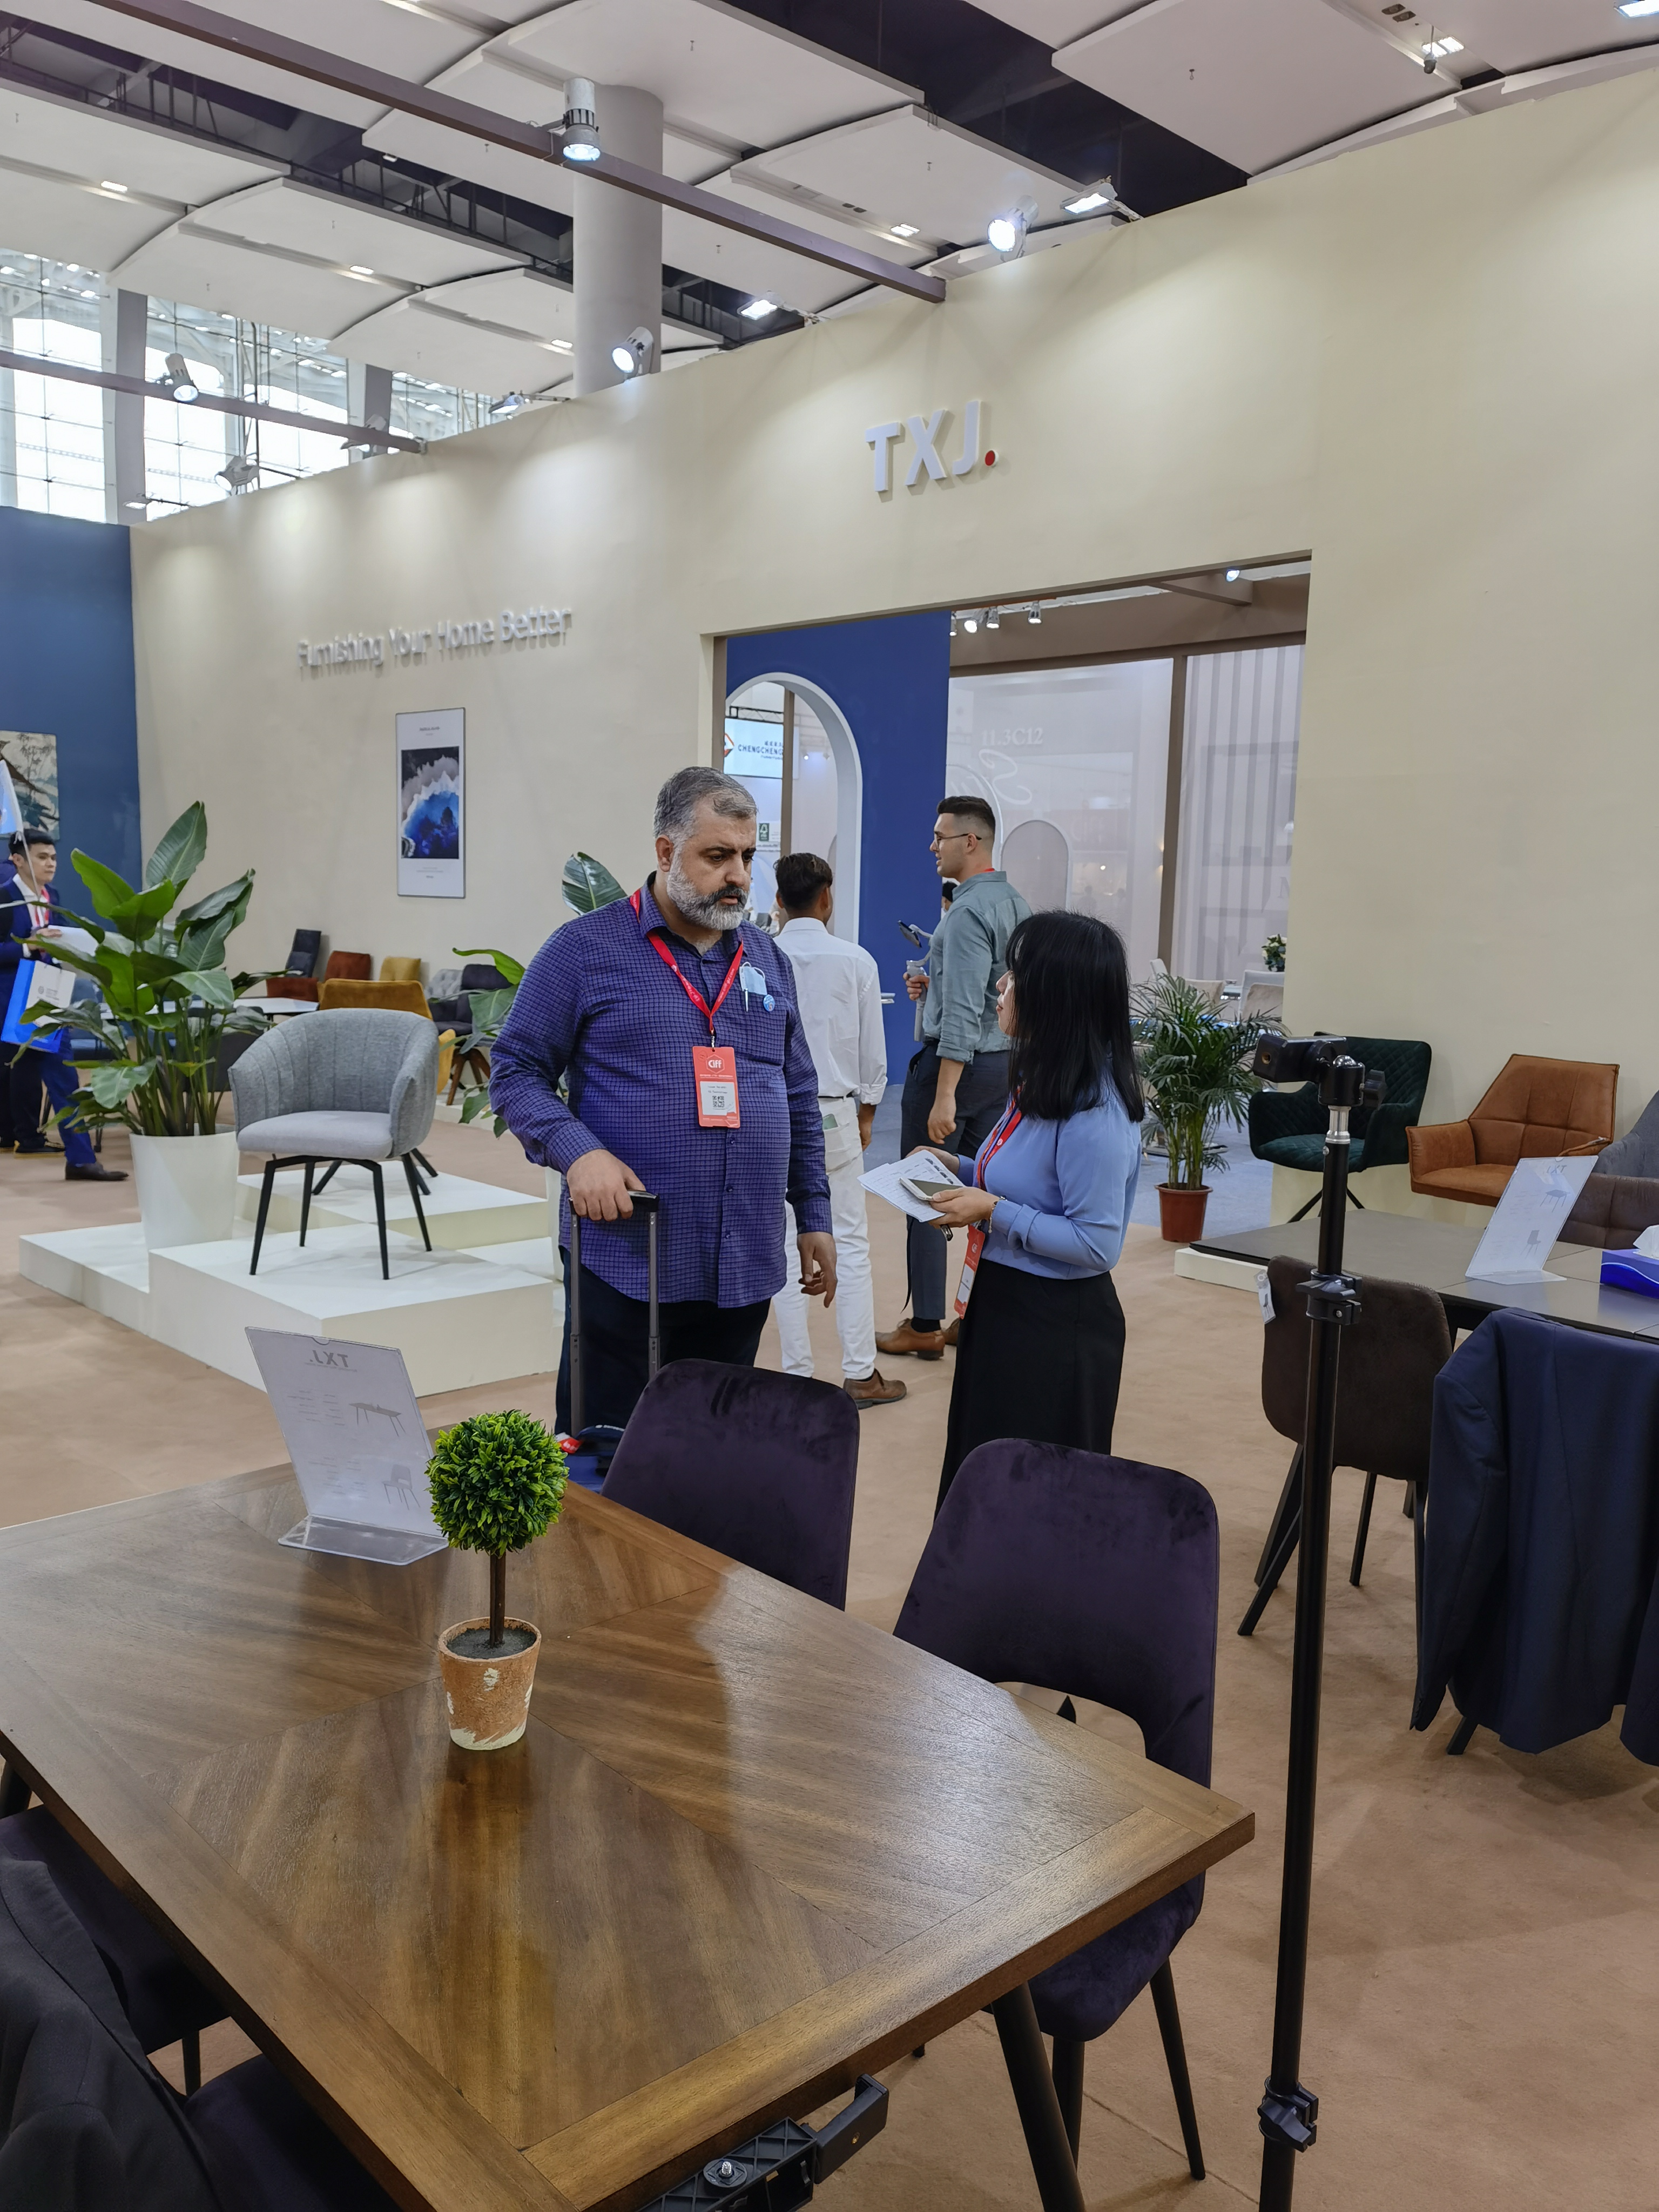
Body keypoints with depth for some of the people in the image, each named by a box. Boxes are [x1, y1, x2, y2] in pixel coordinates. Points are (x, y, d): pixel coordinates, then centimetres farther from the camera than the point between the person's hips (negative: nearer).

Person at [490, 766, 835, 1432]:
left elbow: (799, 1099, 17)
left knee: (720, 1447, 15)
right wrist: (576, 1151, -20)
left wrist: (814, 1218, 14)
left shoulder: (767, 959, 12)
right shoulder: (586, 949, -4)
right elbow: (515, 1071, -3)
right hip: (626, 1264, -4)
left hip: (744, 1269, 5)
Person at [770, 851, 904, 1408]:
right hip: (835, 1113, 0)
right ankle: (860, 1373, 9)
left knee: (786, 1245, 7)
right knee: (850, 1243, 6)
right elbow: (872, 1048, 2)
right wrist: (866, 1113, 16)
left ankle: (797, 1372, 12)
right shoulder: (856, 961, -4)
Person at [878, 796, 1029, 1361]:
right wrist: (935, 989, 12)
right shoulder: (1018, 905, 10)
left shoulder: (967, 912, -18)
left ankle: (925, 1325, 7)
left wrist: (944, 1096, -25)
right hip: (1005, 1060, 9)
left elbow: (963, 1013, -24)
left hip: (955, 1058, -9)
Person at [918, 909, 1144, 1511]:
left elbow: (1096, 1245, -24)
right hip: (998, 1304, 9)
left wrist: (993, 1212, -22)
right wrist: (961, 1171, 5)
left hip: (1056, 1326, -9)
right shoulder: (1038, 1079, 5)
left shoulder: (1094, 1112, -24)